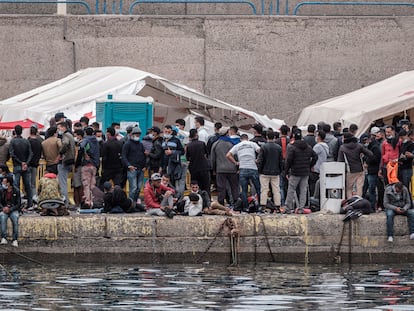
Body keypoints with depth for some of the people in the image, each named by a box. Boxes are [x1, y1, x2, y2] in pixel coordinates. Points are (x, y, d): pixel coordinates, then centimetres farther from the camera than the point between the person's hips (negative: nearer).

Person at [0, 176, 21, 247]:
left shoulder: (16, 191, -4)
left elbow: (19, 204, -4)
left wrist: (10, 209, -16)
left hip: (14, 209, -1)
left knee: (15, 218, -34)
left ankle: (15, 240, -32)